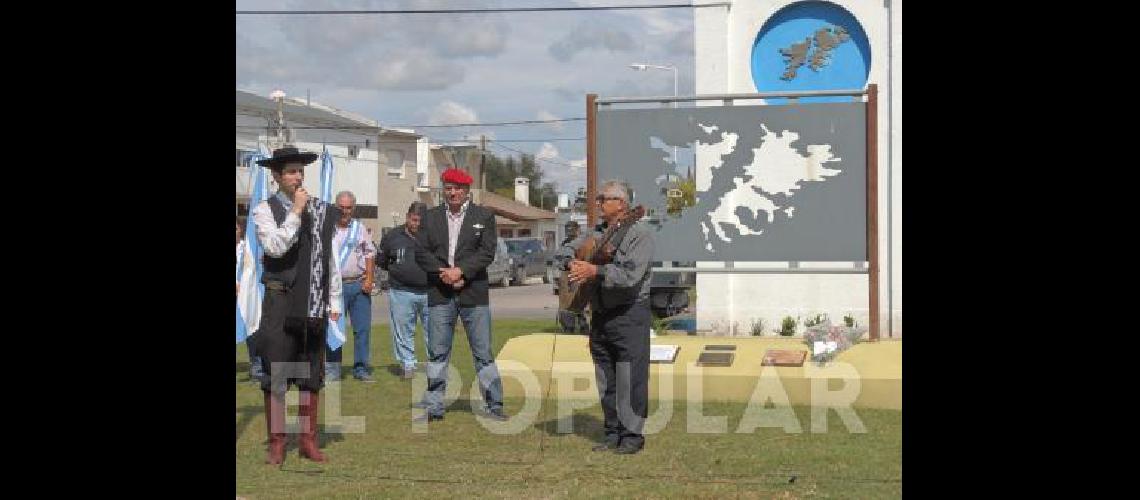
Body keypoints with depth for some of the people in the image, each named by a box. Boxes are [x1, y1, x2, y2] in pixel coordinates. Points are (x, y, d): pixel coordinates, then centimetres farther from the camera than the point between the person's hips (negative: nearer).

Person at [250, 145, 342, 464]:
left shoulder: (322, 211, 8)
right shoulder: (265, 210, -2)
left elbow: (330, 258, 11)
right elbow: (275, 247, -18)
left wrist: (334, 302, 9)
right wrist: (296, 211, -14)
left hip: (315, 303, 4)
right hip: (280, 301, -3)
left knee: (312, 375, 9)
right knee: (276, 374, 0)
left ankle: (308, 440, 19)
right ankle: (277, 443, 10)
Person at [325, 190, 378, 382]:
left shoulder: (360, 228, 13)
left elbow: (370, 255, 12)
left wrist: (369, 279, 0)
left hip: (359, 285, 2)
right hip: (335, 285, -2)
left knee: (362, 328, 2)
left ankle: (361, 368, 10)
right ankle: (332, 369, 5)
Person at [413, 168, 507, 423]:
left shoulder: (484, 216, 5)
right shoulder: (430, 217, 11)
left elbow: (487, 252, -5)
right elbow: (421, 252, 4)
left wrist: (460, 270, -15)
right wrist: (443, 273, -11)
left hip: (474, 295, -2)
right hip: (440, 295, 2)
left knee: (483, 353, 2)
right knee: (437, 354, 6)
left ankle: (493, 404, 10)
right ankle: (434, 408, 13)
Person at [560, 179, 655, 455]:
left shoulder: (639, 233, -10)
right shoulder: (596, 232, 14)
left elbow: (630, 275, -23)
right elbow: (566, 250, 15)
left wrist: (594, 271, -26)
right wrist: (572, 264, -8)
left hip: (630, 315, -7)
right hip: (600, 316, 7)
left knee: (630, 380, -5)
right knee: (606, 381, 11)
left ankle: (632, 435, 4)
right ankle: (613, 433, 21)